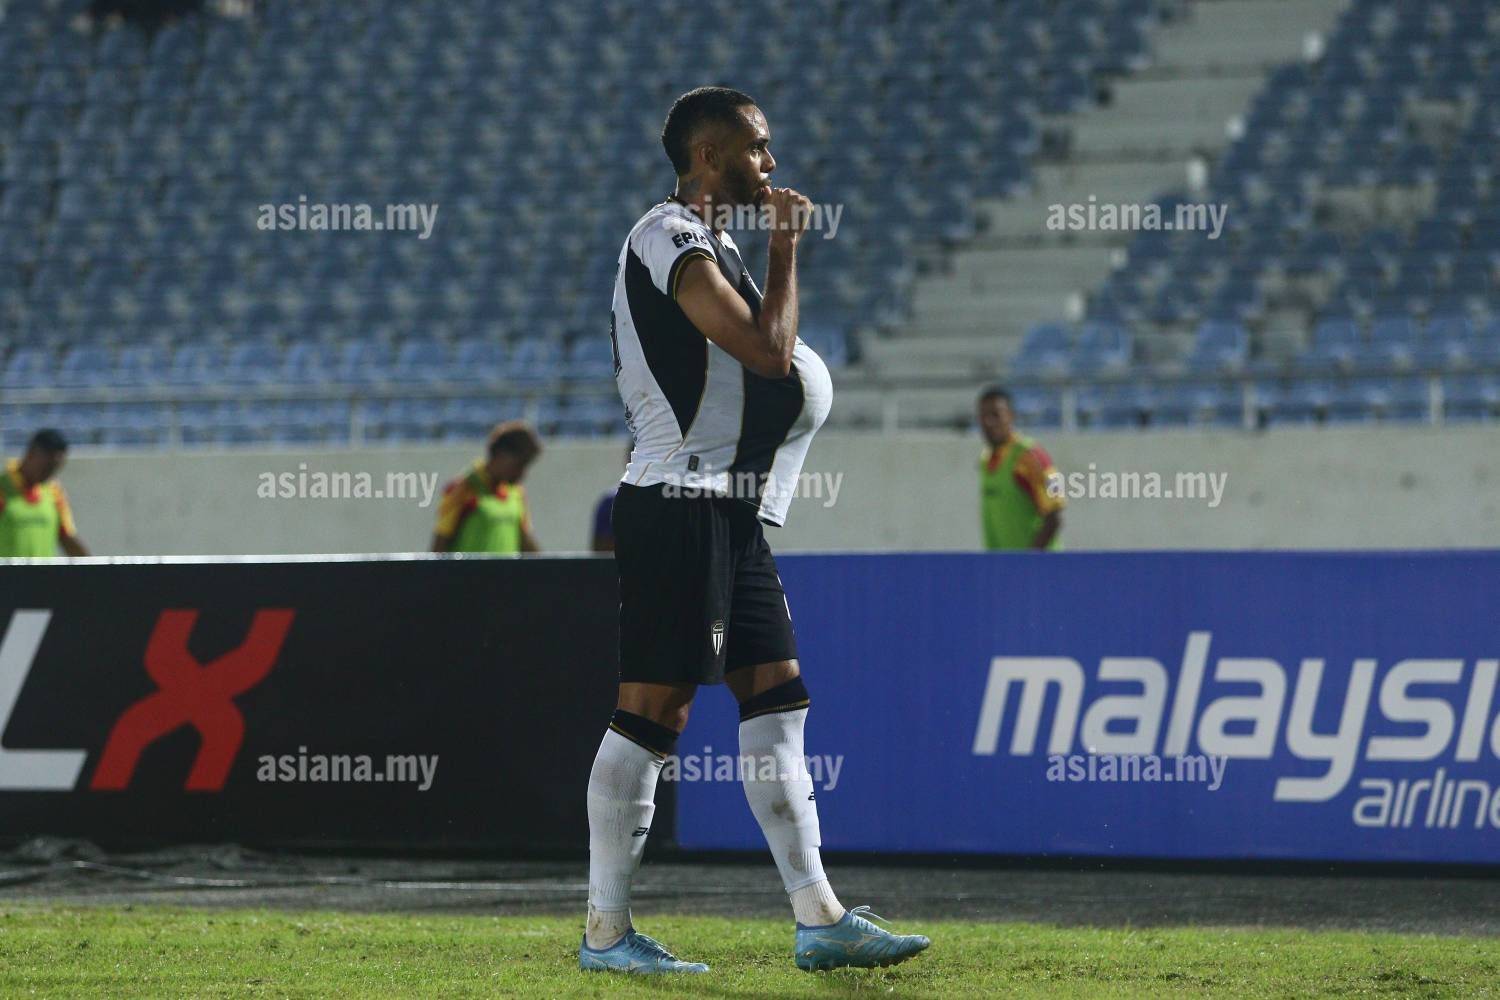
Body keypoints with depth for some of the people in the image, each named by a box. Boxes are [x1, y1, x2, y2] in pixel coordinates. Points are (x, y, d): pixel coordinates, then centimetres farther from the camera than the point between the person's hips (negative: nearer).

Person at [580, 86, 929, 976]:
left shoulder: (710, 241, 21)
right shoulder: (670, 238, -12)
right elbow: (768, 349, -20)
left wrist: (791, 388, 15)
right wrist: (788, 247, -8)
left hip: (732, 512, 11)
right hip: (681, 501, -11)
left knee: (777, 701, 7)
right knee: (653, 711, -8)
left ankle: (819, 920, 7)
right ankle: (606, 932, -4)